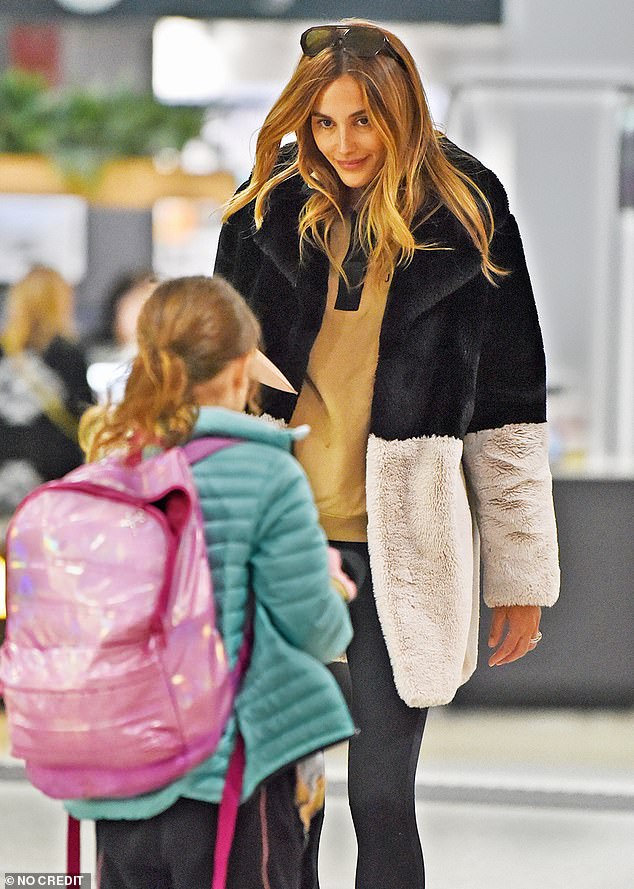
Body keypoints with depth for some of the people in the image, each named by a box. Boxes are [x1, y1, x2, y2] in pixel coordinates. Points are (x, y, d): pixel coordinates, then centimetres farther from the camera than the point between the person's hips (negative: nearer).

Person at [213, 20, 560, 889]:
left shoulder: (466, 216, -1)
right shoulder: (269, 211, 4)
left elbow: (511, 406, 2)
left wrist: (522, 576, 0)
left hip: (401, 543, -2)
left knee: (381, 798, -3)